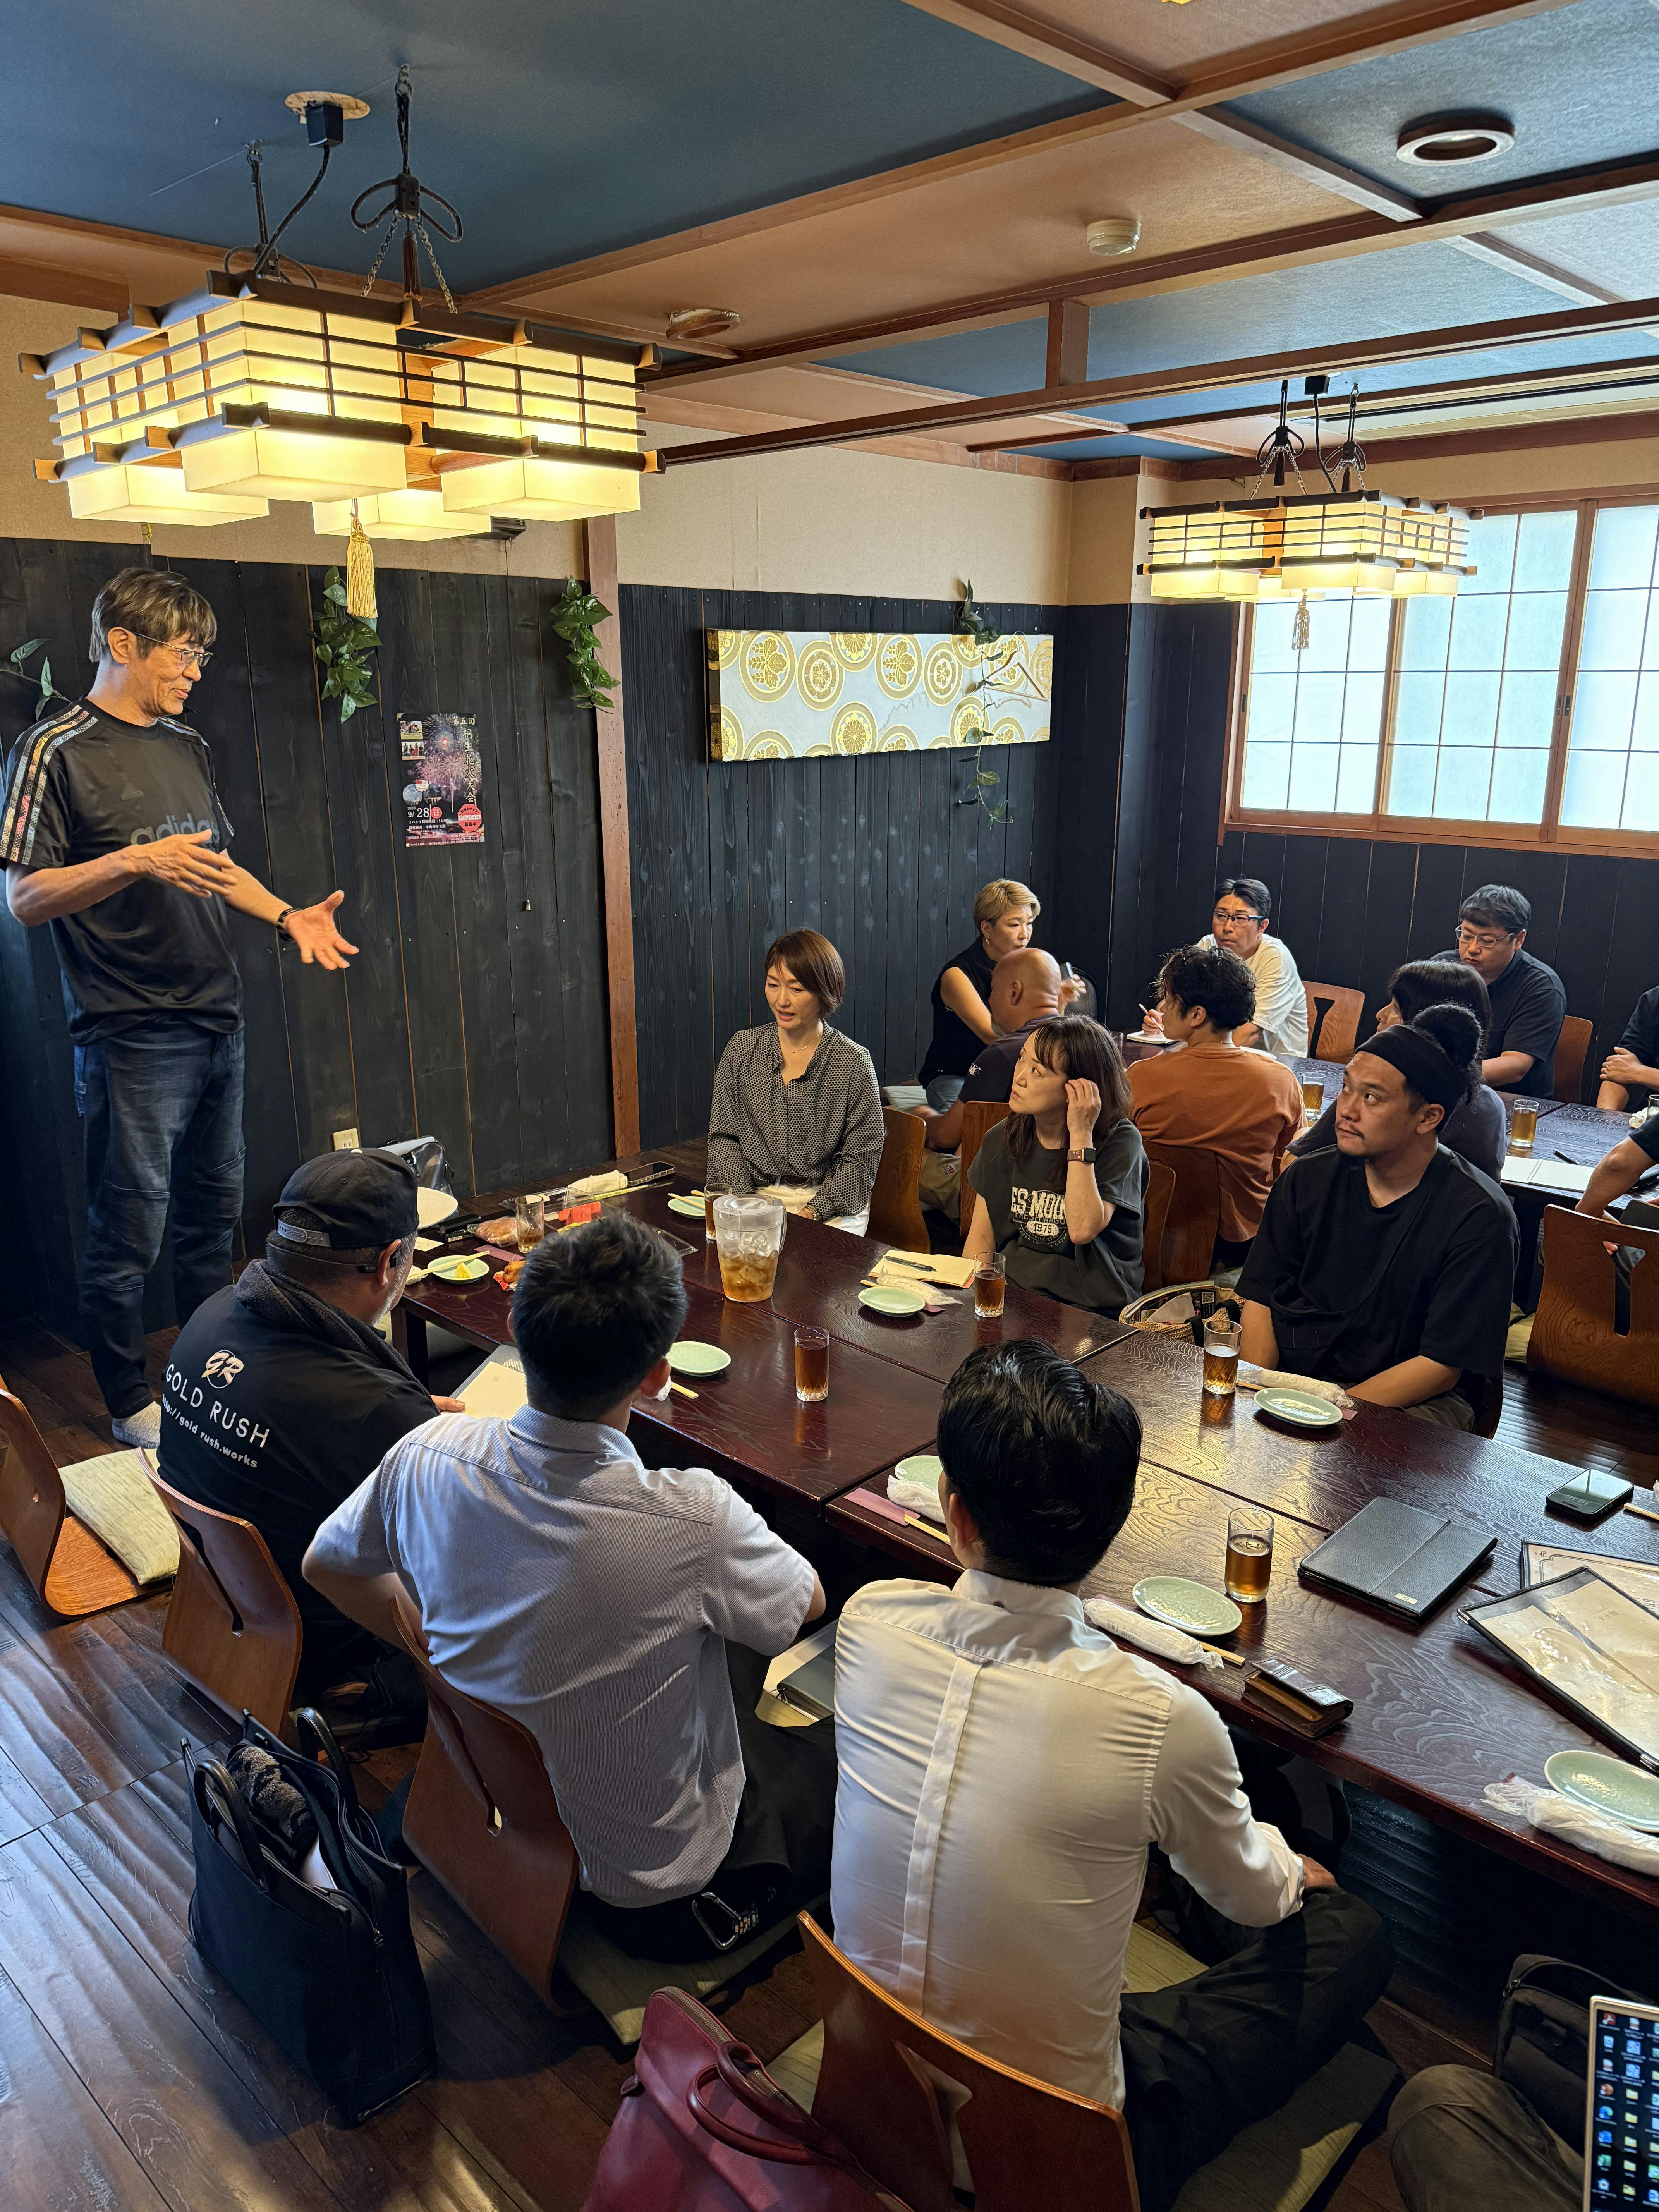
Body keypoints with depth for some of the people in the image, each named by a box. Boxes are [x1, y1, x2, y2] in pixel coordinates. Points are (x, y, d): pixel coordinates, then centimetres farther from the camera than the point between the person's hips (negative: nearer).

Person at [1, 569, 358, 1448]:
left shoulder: (187, 747, 14)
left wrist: (289, 915, 7)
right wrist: (136, 860, -24)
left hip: (215, 1021, 7)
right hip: (132, 1035, -7)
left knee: (213, 1214, 16)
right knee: (130, 1231, 2)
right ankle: (132, 1406, 19)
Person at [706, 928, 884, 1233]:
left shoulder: (853, 1063, -3)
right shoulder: (741, 1050, 7)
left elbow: (860, 1157, -4)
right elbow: (723, 1136, 8)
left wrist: (813, 1211, -16)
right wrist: (744, 1201, -7)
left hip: (831, 1207, -2)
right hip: (756, 1195, 2)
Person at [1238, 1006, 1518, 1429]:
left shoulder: (1479, 1216, -11)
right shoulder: (1306, 1181, 3)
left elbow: (1440, 1367, -13)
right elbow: (1261, 1300, 5)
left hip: (1411, 1400, -4)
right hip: (1291, 1374, 4)